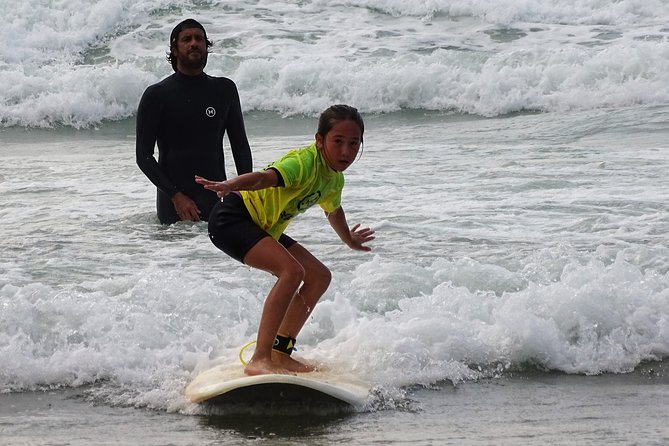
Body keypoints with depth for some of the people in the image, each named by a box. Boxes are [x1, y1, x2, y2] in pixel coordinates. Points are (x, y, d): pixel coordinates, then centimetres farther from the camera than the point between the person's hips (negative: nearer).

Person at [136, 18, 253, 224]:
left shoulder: (224, 90, 8)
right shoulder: (156, 95, -2)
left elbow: (240, 146, 12)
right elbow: (144, 155, -5)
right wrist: (176, 196, -15)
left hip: (216, 196, 3)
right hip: (173, 201, -3)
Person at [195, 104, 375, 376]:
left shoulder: (335, 179, 6)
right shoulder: (305, 162, -24)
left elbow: (333, 211, 30)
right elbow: (266, 177, -43)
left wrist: (349, 239, 48)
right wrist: (230, 185, -63)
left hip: (264, 229, 10)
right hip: (231, 218, -10)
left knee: (319, 277, 8)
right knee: (292, 271, -28)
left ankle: (280, 352, 13)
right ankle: (259, 360, -28)